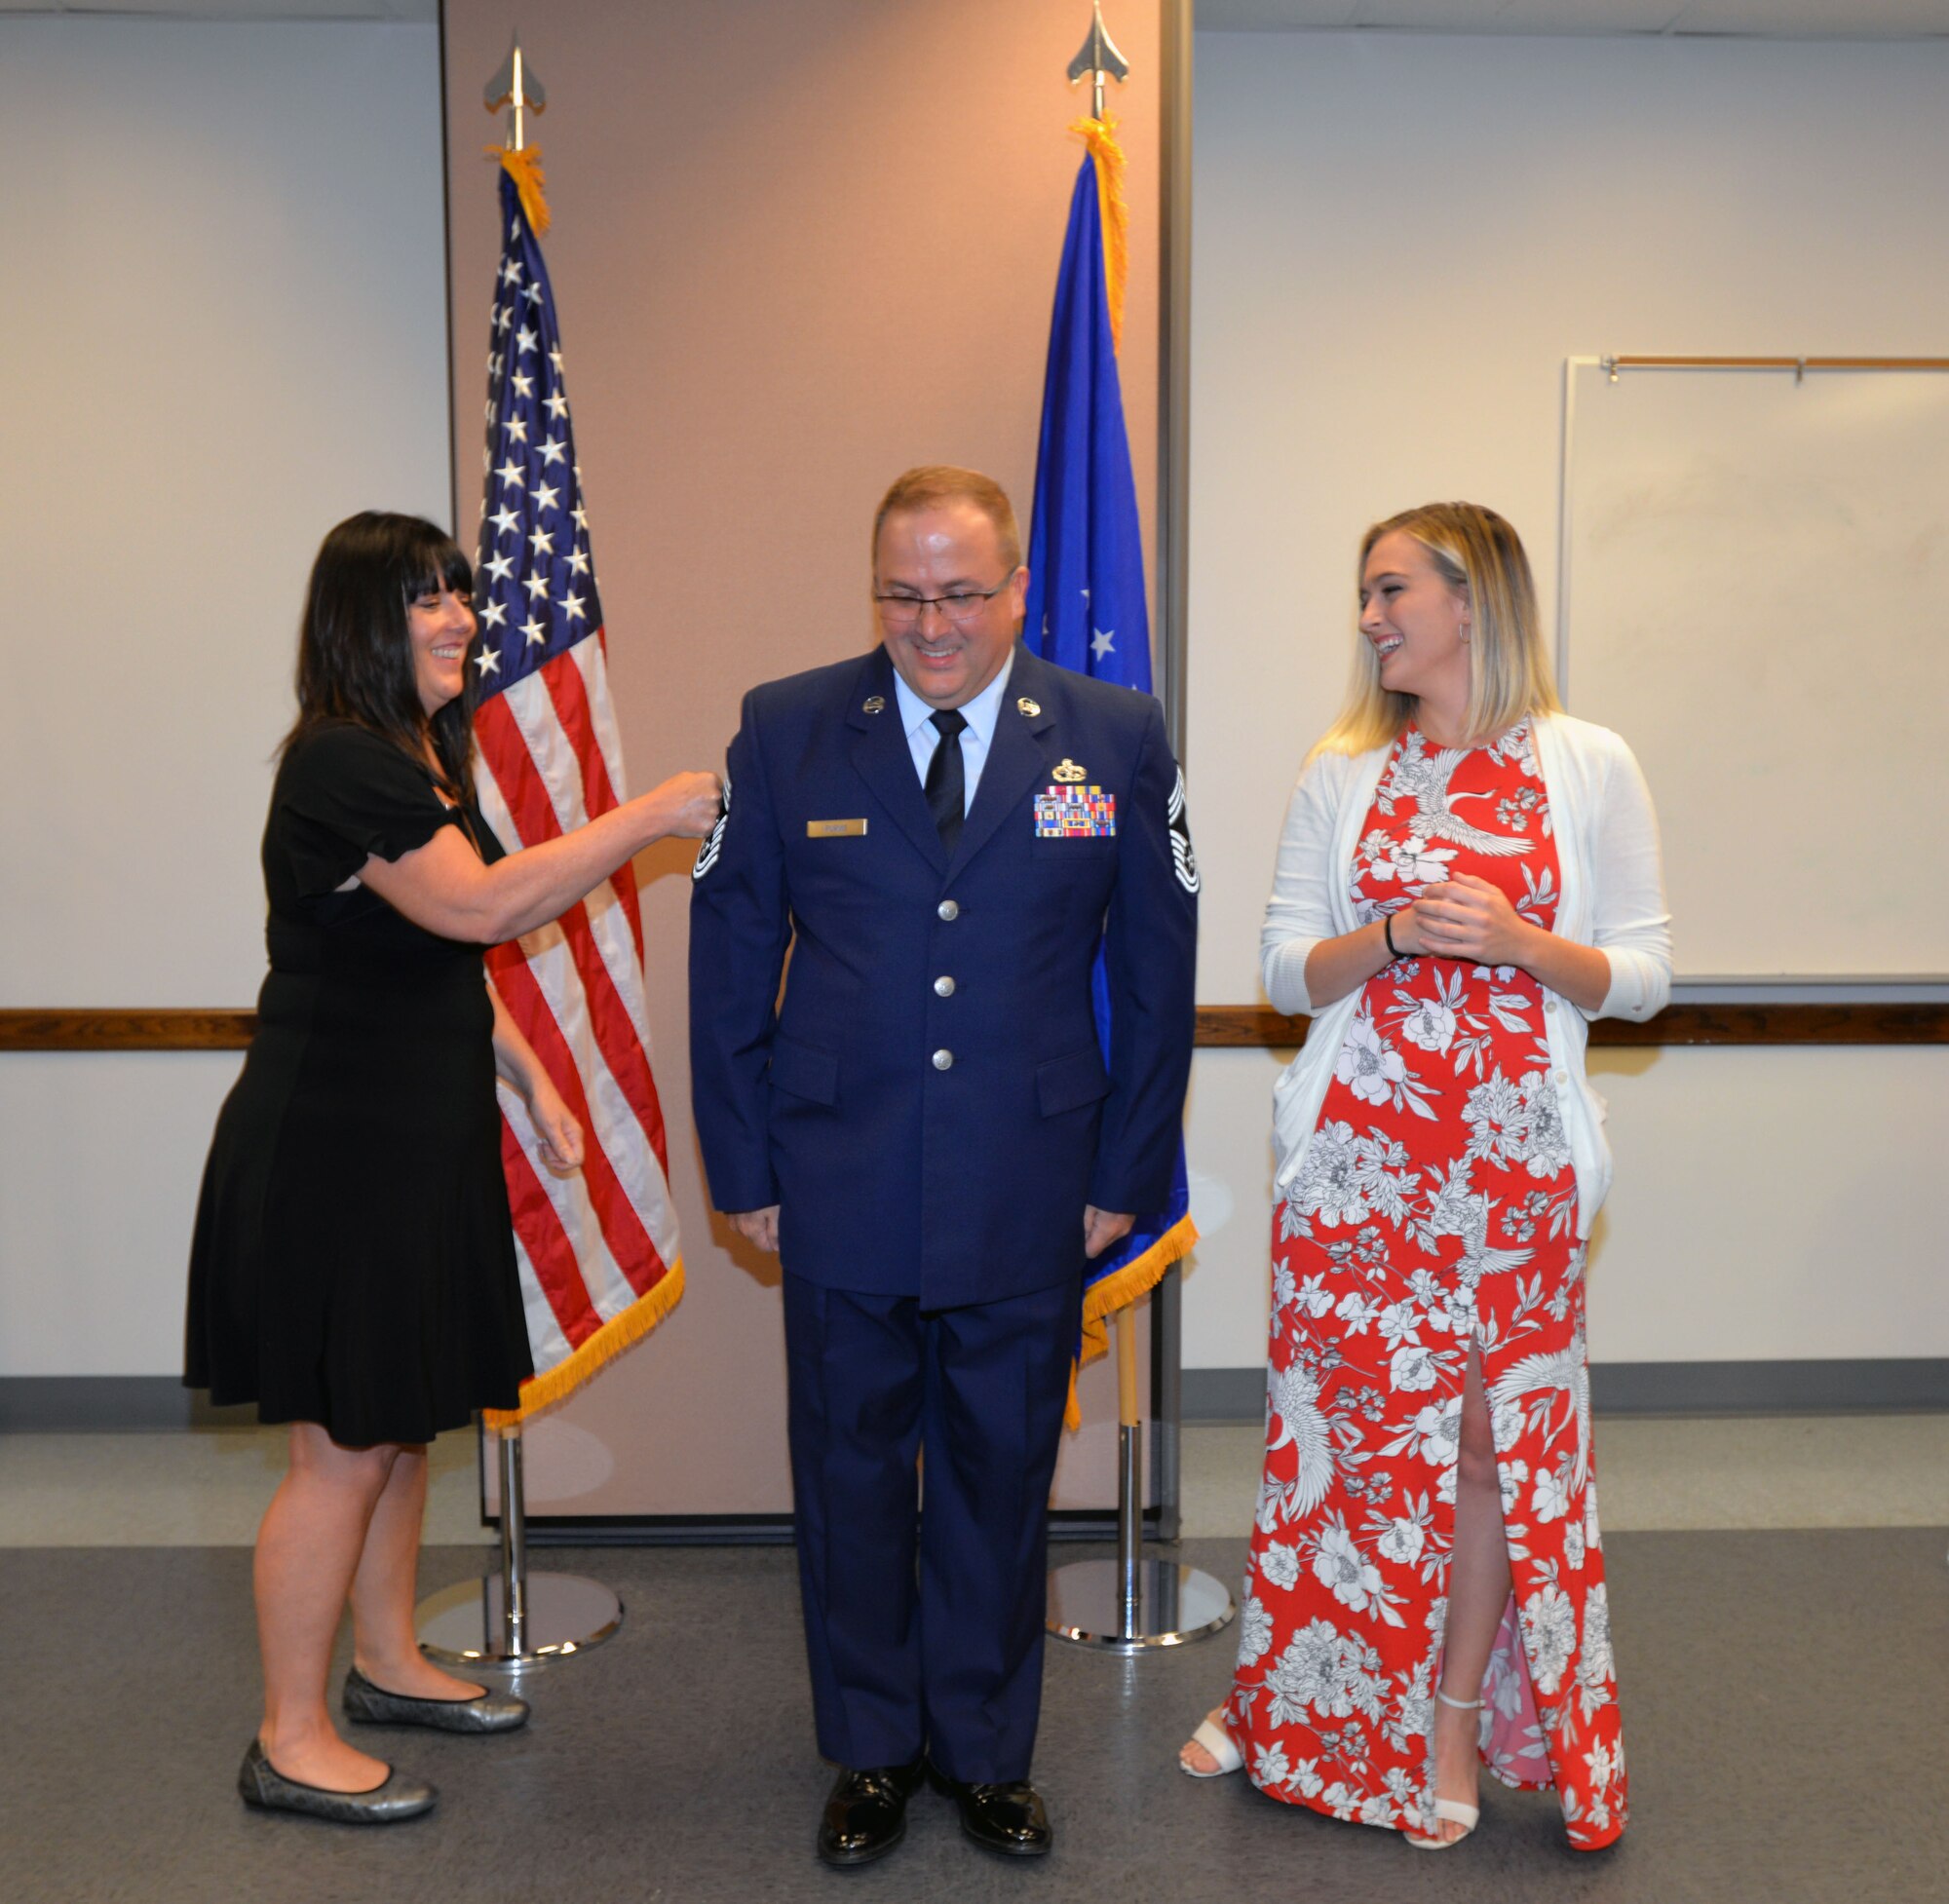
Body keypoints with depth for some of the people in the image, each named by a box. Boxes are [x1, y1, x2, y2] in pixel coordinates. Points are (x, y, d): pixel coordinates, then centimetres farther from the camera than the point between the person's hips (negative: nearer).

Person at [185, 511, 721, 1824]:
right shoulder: (339, 764, -18)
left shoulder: (424, 757, 13)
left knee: (406, 1421, 18)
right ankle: (292, 1741, 14)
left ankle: (389, 1664, 34)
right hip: (334, 1151, -10)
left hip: (418, 1142, 10)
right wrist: (651, 817, -22)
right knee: (346, 1445, -1)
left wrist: (533, 1079, 14)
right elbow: (482, 906, -26)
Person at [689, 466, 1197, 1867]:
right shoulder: (787, 730, 0)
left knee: (1002, 1478, 13)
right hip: (841, 1188, 0)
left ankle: (988, 1753, 33)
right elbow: (729, 961, 3)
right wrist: (743, 1171, 1)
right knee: (852, 1475, 13)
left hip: (1029, 1202, 0)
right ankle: (873, 1753, 33)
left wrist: (1127, 1174, 2)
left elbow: (1157, 972, 4)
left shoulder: (1117, 739, 0)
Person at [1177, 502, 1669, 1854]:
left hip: (1517, 1158, -1)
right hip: (1359, 1148, 1)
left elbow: (1643, 975, 2)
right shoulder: (1343, 772, 6)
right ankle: (1290, 1702, 28)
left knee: (1499, 1434, 6)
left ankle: (1455, 1717, 24)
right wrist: (1394, 935, -13)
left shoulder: (1590, 767, 1)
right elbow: (1288, 968, 6)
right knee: (1338, 1422, 8)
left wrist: (1519, 942, -16)